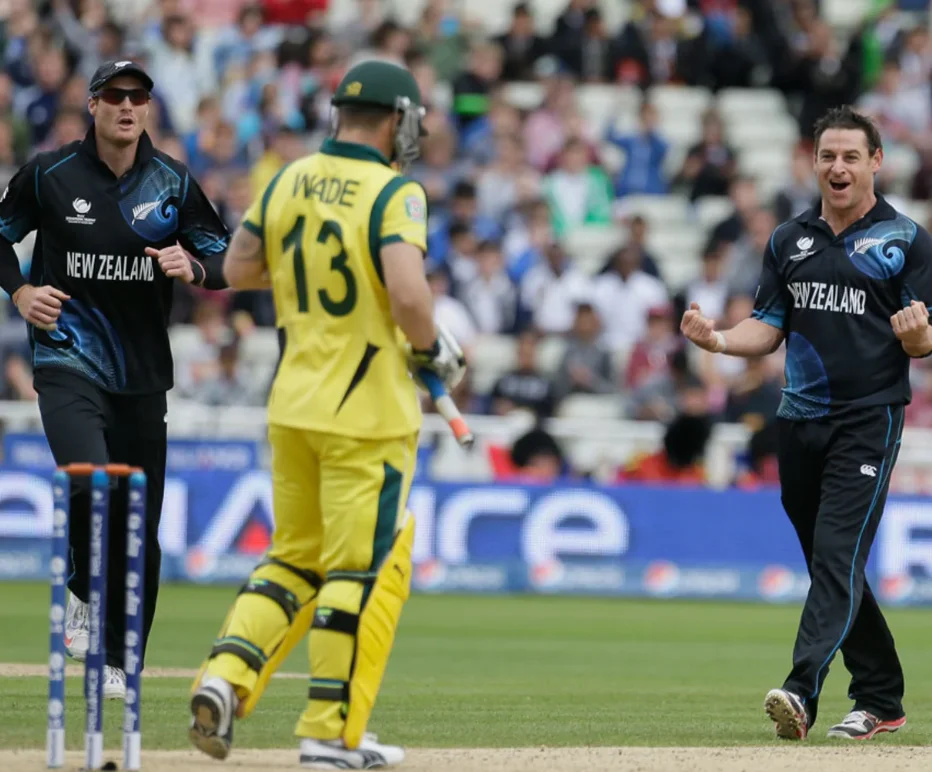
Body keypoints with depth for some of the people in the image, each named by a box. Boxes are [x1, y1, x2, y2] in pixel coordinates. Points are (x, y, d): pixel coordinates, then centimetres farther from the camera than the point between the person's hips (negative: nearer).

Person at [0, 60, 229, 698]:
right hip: (69, 362, -3)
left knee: (140, 526, 5)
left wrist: (192, 268, -16)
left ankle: (120, 664, 19)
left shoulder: (174, 183, 3)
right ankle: (84, 594, 1)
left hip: (143, 374, 3)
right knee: (91, 482, -27)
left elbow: (227, 262, 6)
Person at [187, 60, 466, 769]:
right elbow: (408, 293, -25)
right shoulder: (395, 193, -13)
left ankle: (226, 679, -1)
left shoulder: (289, 182, 6)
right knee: (364, 568, 2)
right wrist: (435, 352, -7)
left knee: (296, 556, 18)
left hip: (293, 404, 6)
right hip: (368, 412, -6)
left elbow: (237, 268, 14)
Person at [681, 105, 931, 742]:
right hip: (800, 421, 6)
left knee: (838, 556, -16)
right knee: (828, 565, 10)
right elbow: (769, 329, 13)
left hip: (869, 420, -6)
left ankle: (803, 692, -26)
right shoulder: (790, 240, 13)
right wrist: (718, 340, -7)